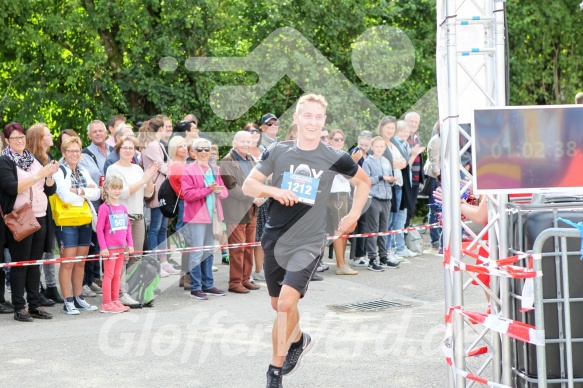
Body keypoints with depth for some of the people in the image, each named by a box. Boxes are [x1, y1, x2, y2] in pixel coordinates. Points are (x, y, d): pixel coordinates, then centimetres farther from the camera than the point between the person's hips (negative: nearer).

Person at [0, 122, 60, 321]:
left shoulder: (34, 160, 15)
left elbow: (50, 190, 15)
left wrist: (50, 175, -5)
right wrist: (37, 176, -19)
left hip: (39, 217, 5)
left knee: (35, 263, 8)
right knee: (20, 263, -2)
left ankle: (35, 305, 13)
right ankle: (19, 307, 2)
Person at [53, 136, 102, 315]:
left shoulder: (84, 172, 14)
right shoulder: (59, 172, -5)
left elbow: (97, 193, 2)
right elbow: (66, 196, -18)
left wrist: (79, 191, -12)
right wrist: (86, 192, -6)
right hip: (67, 221, -6)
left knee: (80, 262, 11)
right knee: (68, 263, -4)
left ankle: (78, 298, 18)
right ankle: (68, 301, 1)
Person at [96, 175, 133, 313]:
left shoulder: (122, 208, 10)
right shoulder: (104, 208, -10)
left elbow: (128, 227, 16)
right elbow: (99, 229, -12)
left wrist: (130, 244, 11)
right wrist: (103, 247, -16)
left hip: (121, 247, 7)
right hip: (110, 248, -6)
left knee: (117, 275, 12)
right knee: (109, 275, -3)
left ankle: (115, 301, 20)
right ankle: (106, 303, 2)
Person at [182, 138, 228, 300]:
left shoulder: (215, 170, 14)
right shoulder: (189, 171, -5)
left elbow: (224, 192, 15)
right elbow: (188, 195, -14)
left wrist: (219, 191, -9)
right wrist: (209, 189, -21)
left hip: (212, 216, 7)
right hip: (196, 217, -7)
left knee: (209, 252, 13)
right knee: (197, 253, -7)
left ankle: (208, 285, 21)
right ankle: (195, 288, -2)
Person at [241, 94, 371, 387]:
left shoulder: (334, 159, -4)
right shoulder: (279, 152, -2)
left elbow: (363, 181, 14)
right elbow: (248, 185, -1)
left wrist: (354, 215, 6)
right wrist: (274, 191, -19)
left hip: (308, 243, -3)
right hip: (274, 240, 3)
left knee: (286, 303, -19)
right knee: (279, 305, 17)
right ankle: (299, 340, 49)